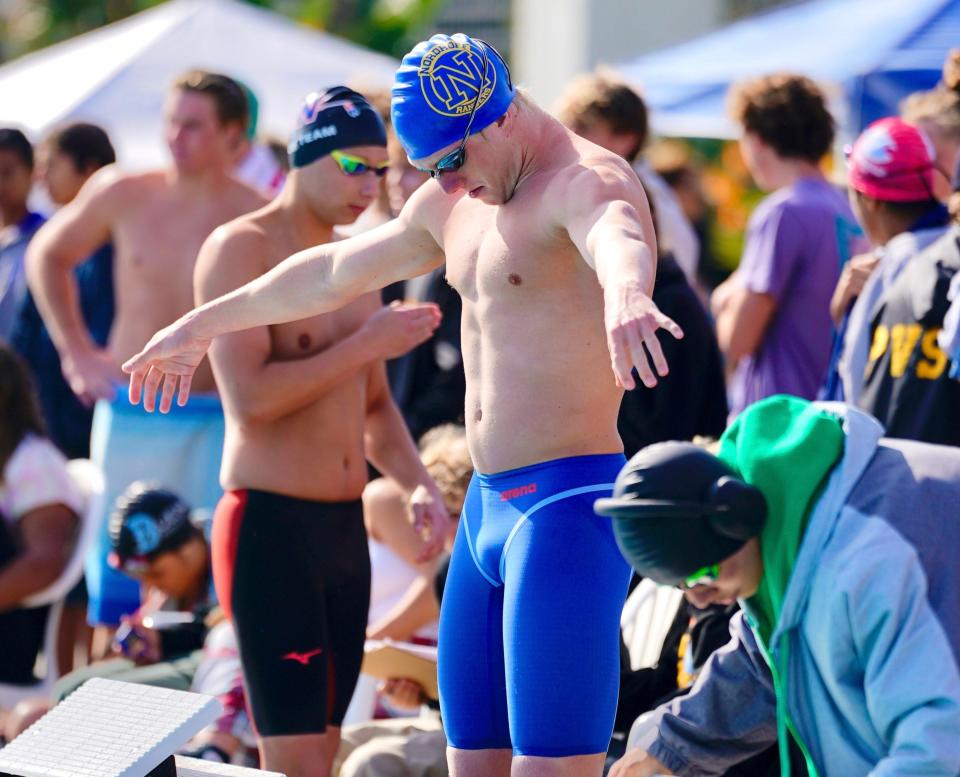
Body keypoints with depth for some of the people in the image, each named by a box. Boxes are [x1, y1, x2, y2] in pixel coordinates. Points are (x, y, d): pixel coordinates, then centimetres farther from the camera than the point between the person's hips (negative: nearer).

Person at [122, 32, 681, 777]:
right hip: (490, 506, 9)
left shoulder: (586, 179, -12)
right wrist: (201, 325, 43)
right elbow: (331, 271, 32)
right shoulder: (454, 205, 17)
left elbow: (619, 237, -37)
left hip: (571, 503, -9)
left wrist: (625, 295, -62)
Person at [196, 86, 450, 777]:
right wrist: (367, 343, -15)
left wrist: (417, 482, 7)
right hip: (270, 521, -8)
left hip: (346, 527, 8)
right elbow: (251, 399, -19)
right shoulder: (241, 249, -8)